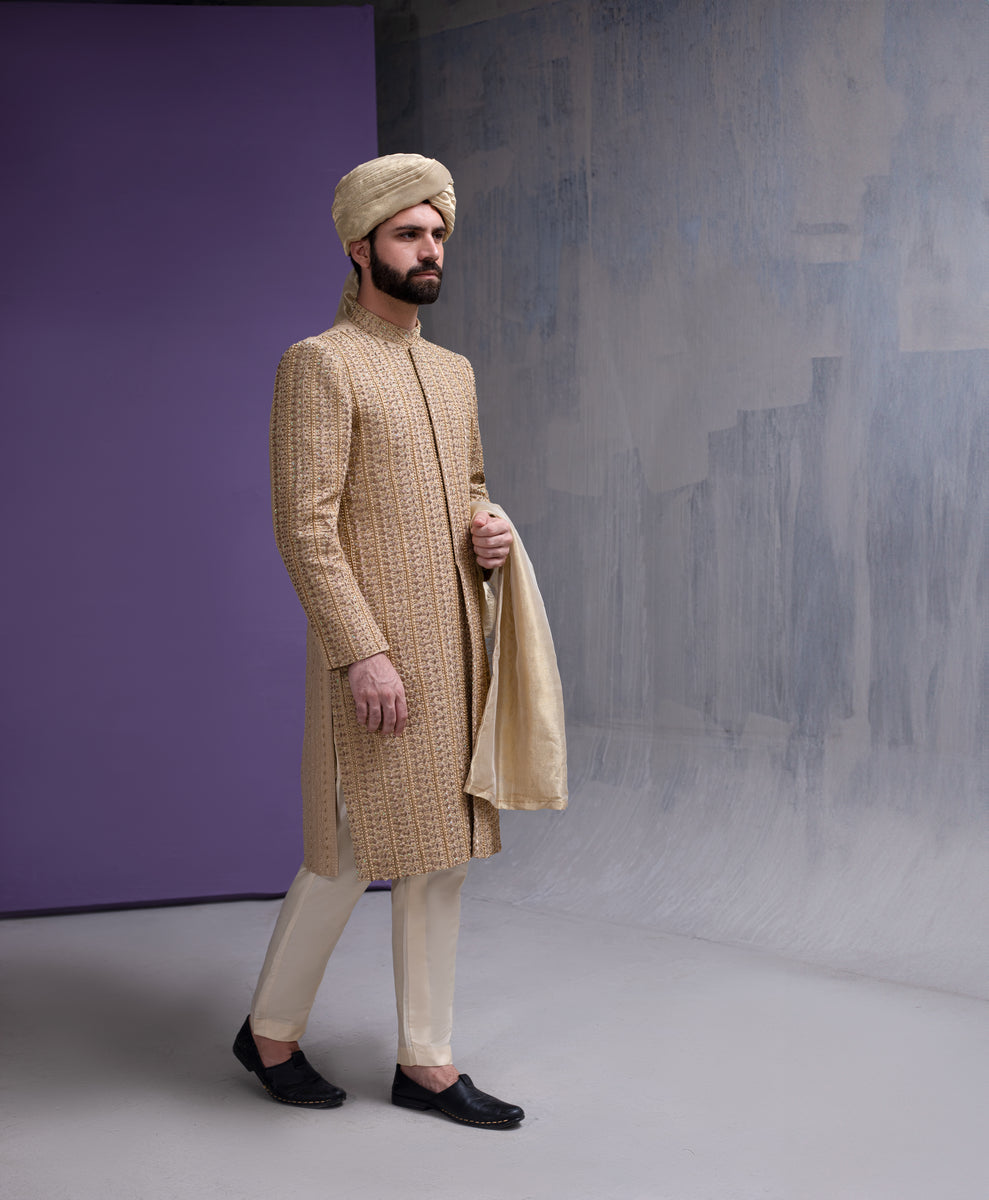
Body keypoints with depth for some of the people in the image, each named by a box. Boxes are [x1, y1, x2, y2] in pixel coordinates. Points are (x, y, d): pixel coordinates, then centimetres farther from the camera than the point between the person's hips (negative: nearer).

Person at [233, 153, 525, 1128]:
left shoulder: (454, 372, 16)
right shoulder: (319, 364, -7)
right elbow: (303, 525, -14)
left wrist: (492, 531, 4)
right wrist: (361, 651, -20)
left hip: (458, 646, 8)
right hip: (374, 653, -7)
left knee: (443, 854, 10)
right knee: (354, 854, 0)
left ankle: (424, 1062, 21)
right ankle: (270, 1031, 22)